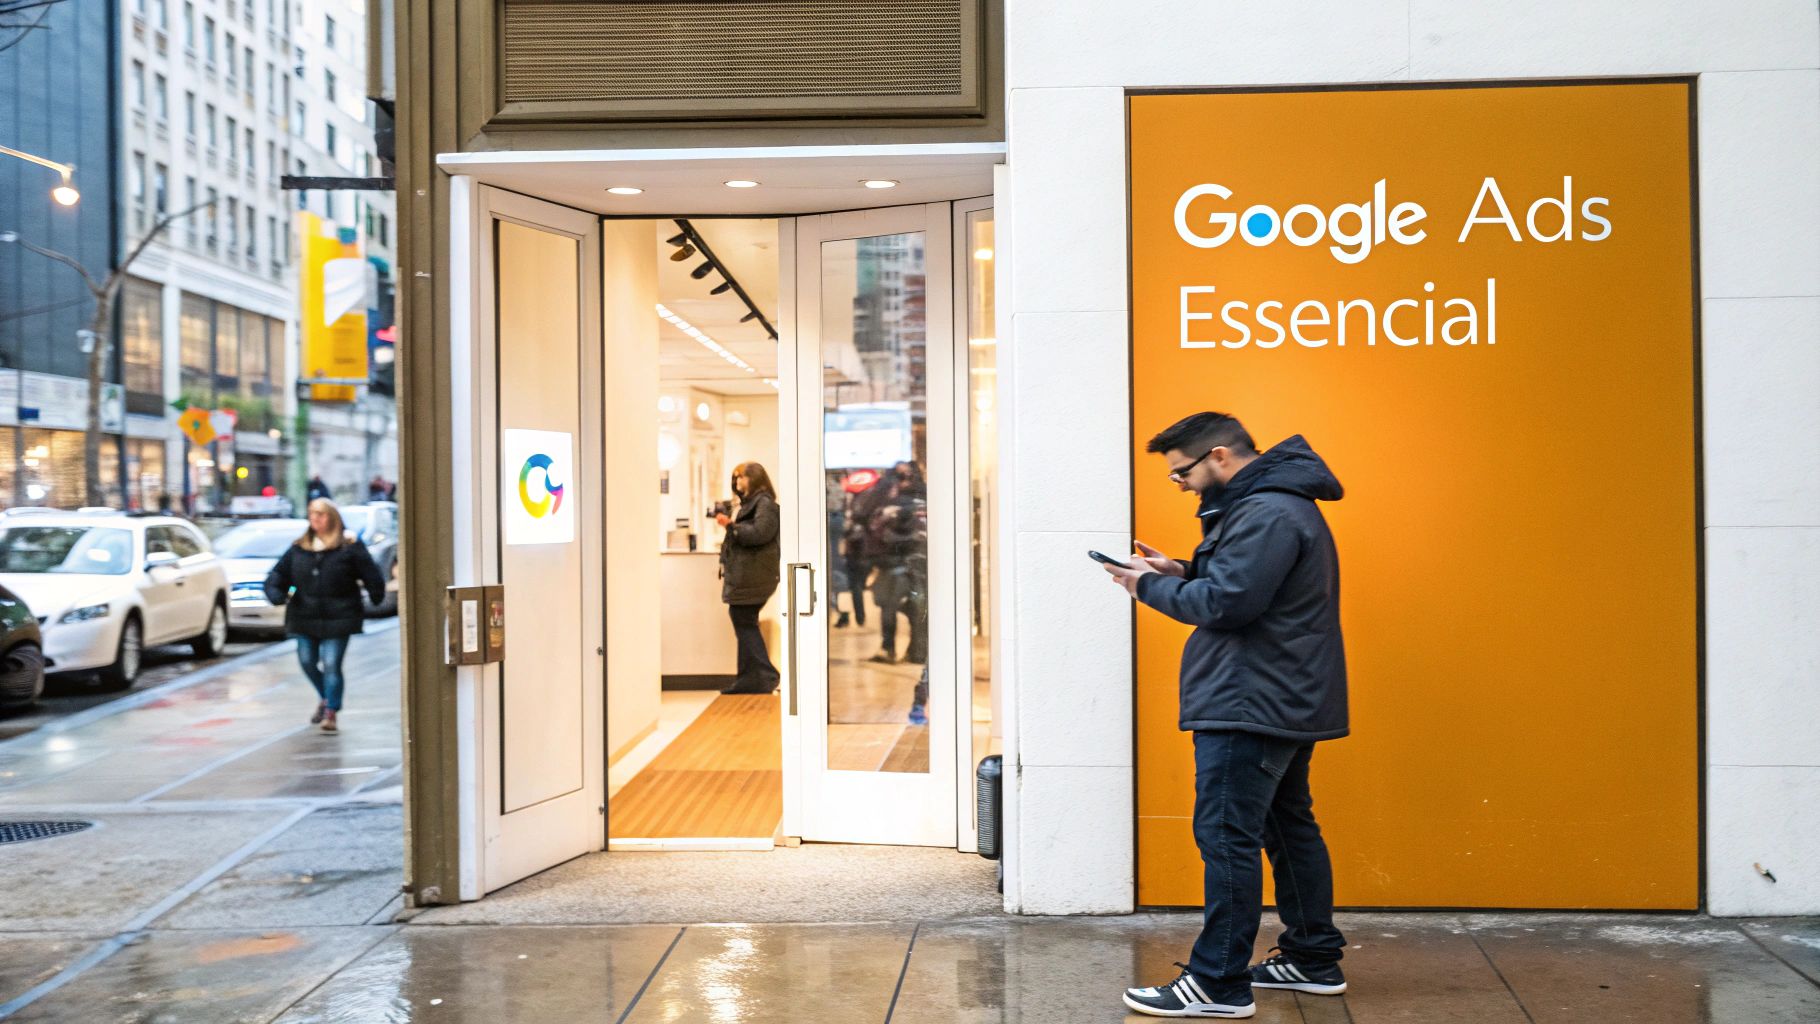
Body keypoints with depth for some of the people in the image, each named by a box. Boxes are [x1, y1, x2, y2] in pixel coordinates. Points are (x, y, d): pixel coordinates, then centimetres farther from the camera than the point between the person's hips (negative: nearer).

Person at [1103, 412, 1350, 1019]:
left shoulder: (1268, 514, -18)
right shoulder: (1273, 505, 17)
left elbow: (1225, 604, -23)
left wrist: (1151, 586, -10)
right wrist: (1182, 572, 7)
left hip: (1252, 708, -12)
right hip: (1285, 702, 12)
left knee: (1227, 837, -9)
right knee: (1289, 827, 17)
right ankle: (1314, 960, 27)